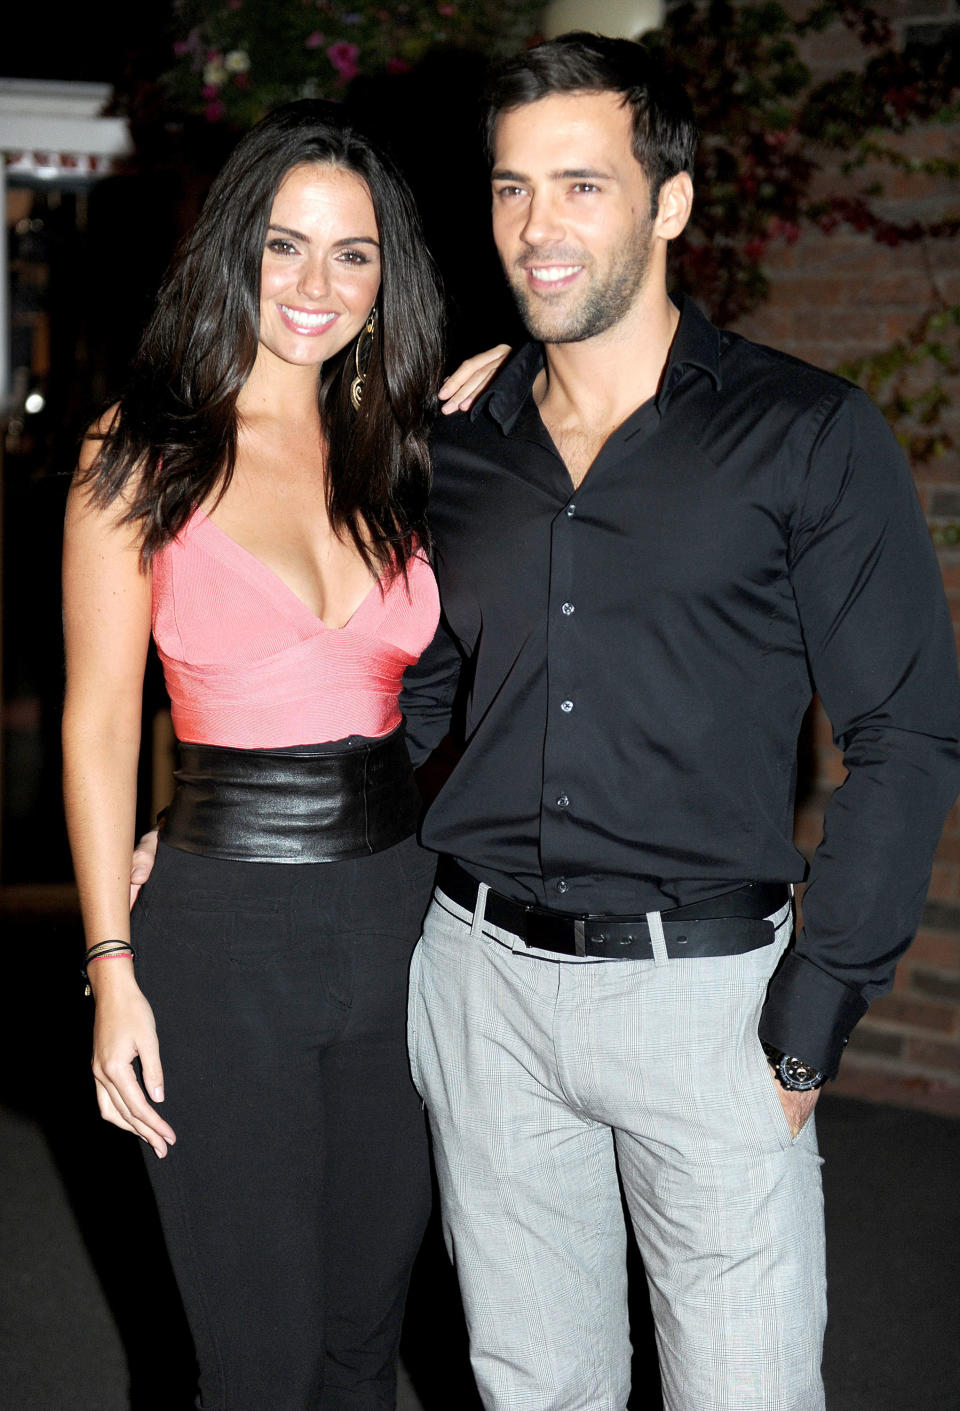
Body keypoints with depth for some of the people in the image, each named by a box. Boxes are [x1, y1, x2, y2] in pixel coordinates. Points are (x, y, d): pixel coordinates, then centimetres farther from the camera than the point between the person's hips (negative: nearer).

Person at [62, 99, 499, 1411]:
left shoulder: (399, 450, 8)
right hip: (224, 924, -4)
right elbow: (99, 723, -4)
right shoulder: (144, 454, -4)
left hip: (400, 909, 4)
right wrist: (113, 969, -8)